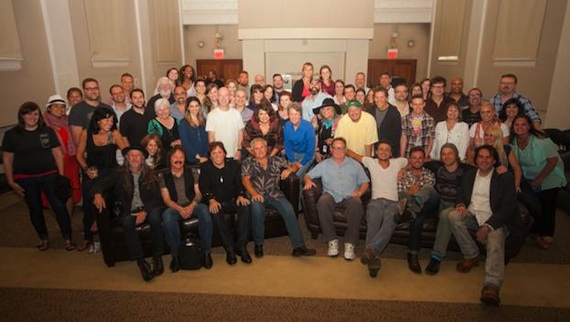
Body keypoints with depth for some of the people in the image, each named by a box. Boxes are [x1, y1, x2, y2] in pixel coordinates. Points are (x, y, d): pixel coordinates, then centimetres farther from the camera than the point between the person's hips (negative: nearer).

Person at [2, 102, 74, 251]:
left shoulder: (48, 131, 1)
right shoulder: (11, 134, -1)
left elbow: (57, 154, 5)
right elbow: (7, 160, 3)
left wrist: (61, 175, 0)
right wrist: (11, 182, -1)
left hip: (49, 175, 0)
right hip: (26, 179, 1)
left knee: (59, 206, -6)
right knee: (35, 209, 12)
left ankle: (67, 238, 7)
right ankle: (43, 238, 28)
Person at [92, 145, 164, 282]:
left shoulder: (150, 174, 5)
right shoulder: (120, 175, 9)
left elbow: (156, 198, -1)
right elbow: (100, 184, 8)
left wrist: (145, 212, -19)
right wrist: (98, 194, -18)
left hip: (148, 209, -1)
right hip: (130, 211, 1)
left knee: (155, 216, -36)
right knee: (127, 222, -35)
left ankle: (157, 256, -23)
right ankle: (141, 262, -32)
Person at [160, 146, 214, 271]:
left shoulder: (191, 173, 12)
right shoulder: (164, 177, 9)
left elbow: (198, 193, 4)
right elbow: (166, 200, -1)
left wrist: (192, 206, -18)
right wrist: (180, 209, -21)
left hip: (192, 205, 1)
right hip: (175, 208, 0)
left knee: (204, 209, -35)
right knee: (167, 215, -37)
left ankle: (207, 251, -23)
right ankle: (175, 255, -22)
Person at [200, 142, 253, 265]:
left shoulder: (234, 164, 7)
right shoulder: (205, 167, 3)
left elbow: (239, 183, 3)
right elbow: (204, 187, -6)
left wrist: (241, 196, -18)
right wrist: (211, 200, -25)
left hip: (233, 200, 1)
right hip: (216, 202, -1)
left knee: (245, 207, -31)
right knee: (214, 212, -36)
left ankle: (241, 247, -25)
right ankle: (229, 249, -29)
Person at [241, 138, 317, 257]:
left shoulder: (276, 160, 20)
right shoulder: (248, 162, 14)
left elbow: (295, 166, 22)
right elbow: (245, 179, -1)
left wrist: (289, 170, -4)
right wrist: (254, 193, -19)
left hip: (274, 194, 2)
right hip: (257, 195, -2)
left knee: (289, 209, -26)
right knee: (257, 208, -36)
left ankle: (298, 246, -25)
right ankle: (258, 244, -16)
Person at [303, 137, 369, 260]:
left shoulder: (355, 164, 23)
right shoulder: (324, 164, 22)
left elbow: (365, 182, 16)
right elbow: (307, 175, 16)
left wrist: (359, 192, -5)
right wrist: (308, 181, -8)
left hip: (349, 197, 0)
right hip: (331, 195, 0)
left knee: (356, 203, -36)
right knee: (323, 201, -35)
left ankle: (350, 243, -29)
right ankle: (332, 241, -26)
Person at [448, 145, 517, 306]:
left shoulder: (505, 177, 2)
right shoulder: (469, 175, 15)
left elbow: (509, 207, -4)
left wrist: (488, 226, -16)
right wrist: (461, 205, -6)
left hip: (492, 220, -4)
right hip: (471, 216, 4)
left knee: (495, 246, -32)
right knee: (453, 216, -27)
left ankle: (491, 287, -47)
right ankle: (471, 256, -13)